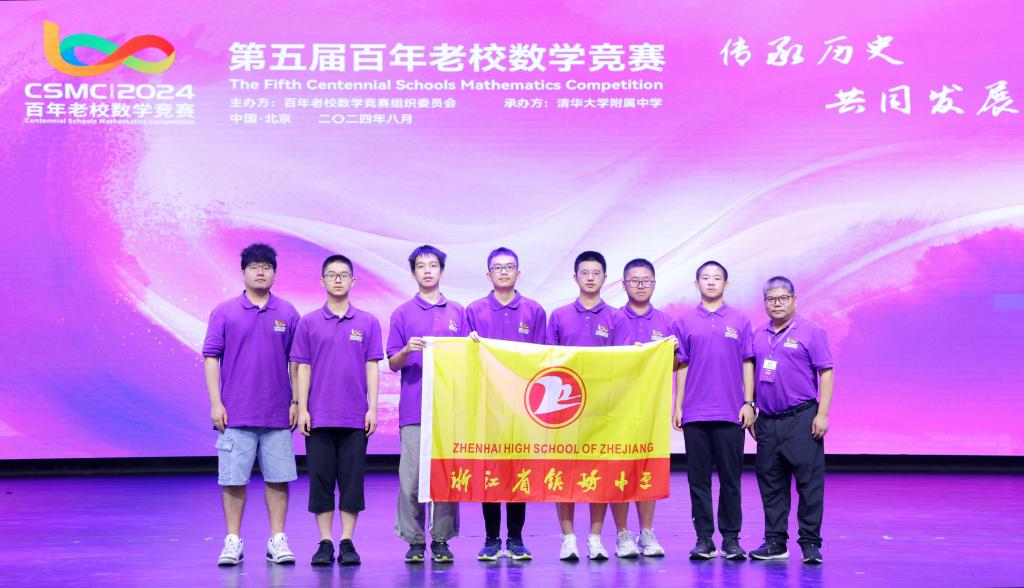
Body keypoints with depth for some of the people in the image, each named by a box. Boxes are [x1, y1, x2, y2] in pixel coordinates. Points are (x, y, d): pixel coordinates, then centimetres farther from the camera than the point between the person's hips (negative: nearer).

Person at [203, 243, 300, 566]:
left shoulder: (287, 313, 7)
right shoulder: (224, 312, 3)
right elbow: (211, 357, 1)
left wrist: (296, 401, 4)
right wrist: (215, 403, -6)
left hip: (278, 415, 1)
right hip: (236, 414, -1)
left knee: (278, 478, 4)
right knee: (233, 479, 1)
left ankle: (277, 540, 13)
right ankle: (233, 541, 11)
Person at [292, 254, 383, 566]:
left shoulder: (368, 322, 6)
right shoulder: (308, 323, 6)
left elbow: (372, 367, 3)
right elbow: (303, 368, 4)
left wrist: (373, 408, -4)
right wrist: (302, 408, -3)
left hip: (355, 417, 0)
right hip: (319, 417, 0)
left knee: (352, 480, 2)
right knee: (321, 479, 2)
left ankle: (347, 543, 9)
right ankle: (325, 543, 10)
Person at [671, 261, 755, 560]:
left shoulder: (739, 321, 7)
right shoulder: (685, 322, 8)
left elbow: (747, 364, 6)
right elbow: (681, 366, 8)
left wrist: (749, 403, -2)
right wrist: (677, 406, 3)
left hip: (731, 412, -1)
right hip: (695, 413, 1)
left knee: (730, 477, 2)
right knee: (698, 478, 4)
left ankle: (731, 538, 10)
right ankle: (704, 539, 11)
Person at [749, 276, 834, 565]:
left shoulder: (811, 332, -1)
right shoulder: (758, 335, 14)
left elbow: (826, 375, -4)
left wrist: (822, 414, -12)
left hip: (801, 419, -5)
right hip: (767, 421, 5)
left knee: (809, 482, -4)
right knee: (771, 484, 9)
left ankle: (810, 543, 4)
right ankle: (775, 542, 17)